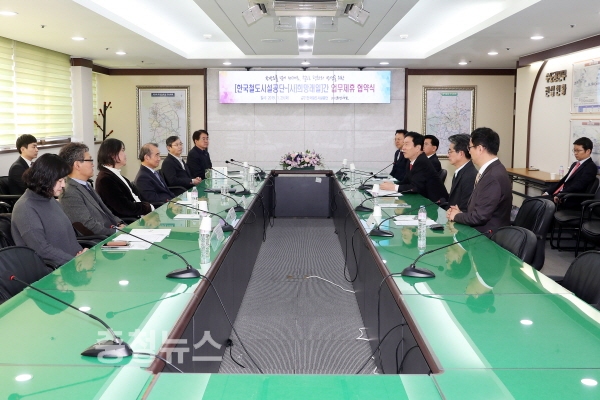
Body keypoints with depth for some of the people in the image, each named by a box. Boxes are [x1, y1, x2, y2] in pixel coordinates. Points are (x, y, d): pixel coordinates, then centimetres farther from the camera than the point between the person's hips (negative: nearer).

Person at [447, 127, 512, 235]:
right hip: (478, 230, 8)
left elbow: (480, 217, -23)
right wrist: (461, 213, -2)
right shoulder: (490, 170, 6)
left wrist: (457, 216, -7)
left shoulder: (493, 177, -23)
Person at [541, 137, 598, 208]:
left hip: (570, 200, -9)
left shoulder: (591, 167, -6)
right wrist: (548, 192, 4)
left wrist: (559, 196, -22)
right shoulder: (575, 164, 23)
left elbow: (578, 186, -18)